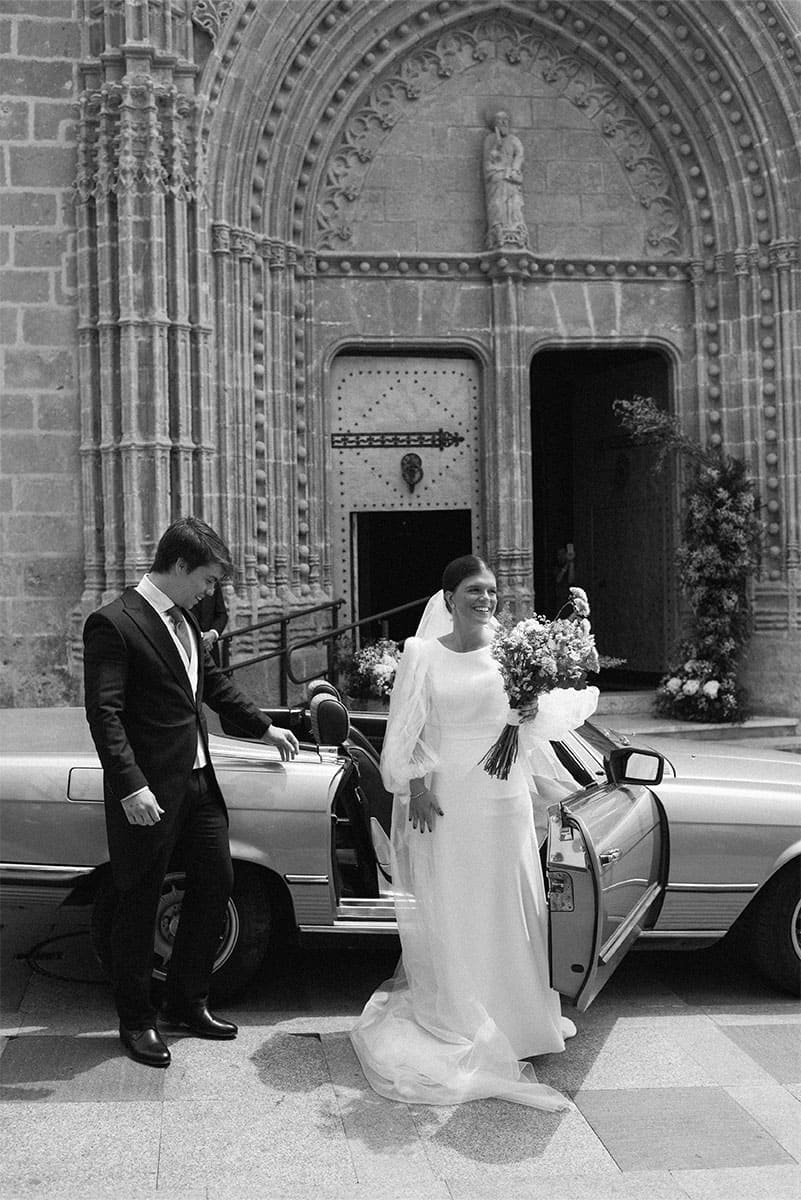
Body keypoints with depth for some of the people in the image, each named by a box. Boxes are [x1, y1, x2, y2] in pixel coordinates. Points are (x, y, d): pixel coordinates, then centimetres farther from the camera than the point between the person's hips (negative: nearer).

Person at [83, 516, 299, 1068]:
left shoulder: (183, 618, 11)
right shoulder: (113, 624, -15)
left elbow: (213, 682, 25)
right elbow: (104, 713, -20)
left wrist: (264, 726, 29)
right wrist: (131, 788, -26)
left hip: (198, 781, 9)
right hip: (150, 793, -9)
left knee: (216, 882, 14)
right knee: (140, 904, 5)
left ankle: (187, 1003, 29)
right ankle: (138, 1020, 22)